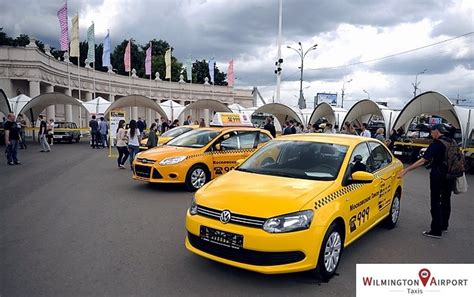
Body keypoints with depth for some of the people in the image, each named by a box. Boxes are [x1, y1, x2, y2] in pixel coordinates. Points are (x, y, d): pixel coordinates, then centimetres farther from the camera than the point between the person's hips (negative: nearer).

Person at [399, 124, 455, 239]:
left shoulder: (436, 144, -16)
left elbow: (422, 161, -21)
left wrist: (406, 170, -20)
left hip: (438, 176, -7)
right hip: (450, 176, 7)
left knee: (436, 203, -1)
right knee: (446, 200, 19)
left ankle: (436, 231, 1)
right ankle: (444, 226, 33)